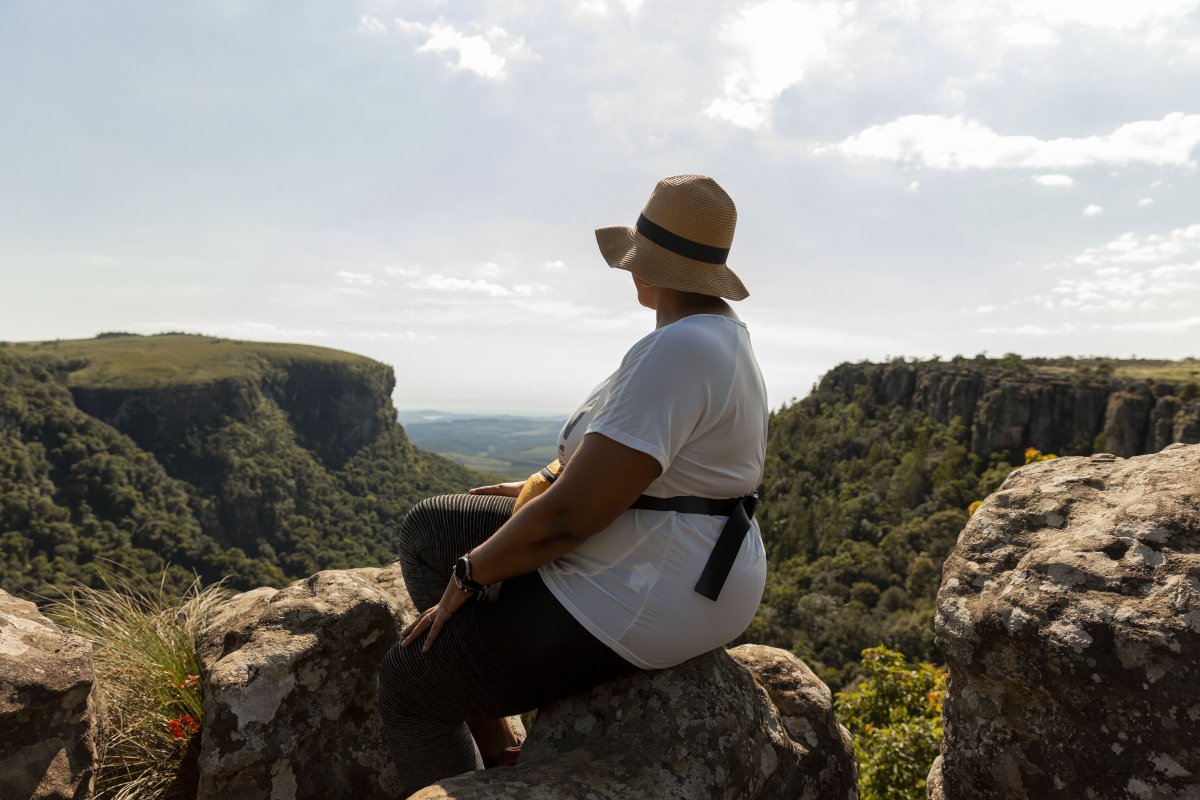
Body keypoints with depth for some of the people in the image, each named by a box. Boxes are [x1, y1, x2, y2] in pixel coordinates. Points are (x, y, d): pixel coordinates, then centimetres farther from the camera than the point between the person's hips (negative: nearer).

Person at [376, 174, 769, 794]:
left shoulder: (675, 353, -26)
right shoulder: (720, 325, 8)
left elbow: (569, 517, -27)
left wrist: (468, 574, -12)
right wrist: (545, 486, 13)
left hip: (638, 603, -10)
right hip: (674, 566, 11)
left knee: (407, 679, 2)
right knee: (425, 529, 13)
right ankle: (495, 753, 20)